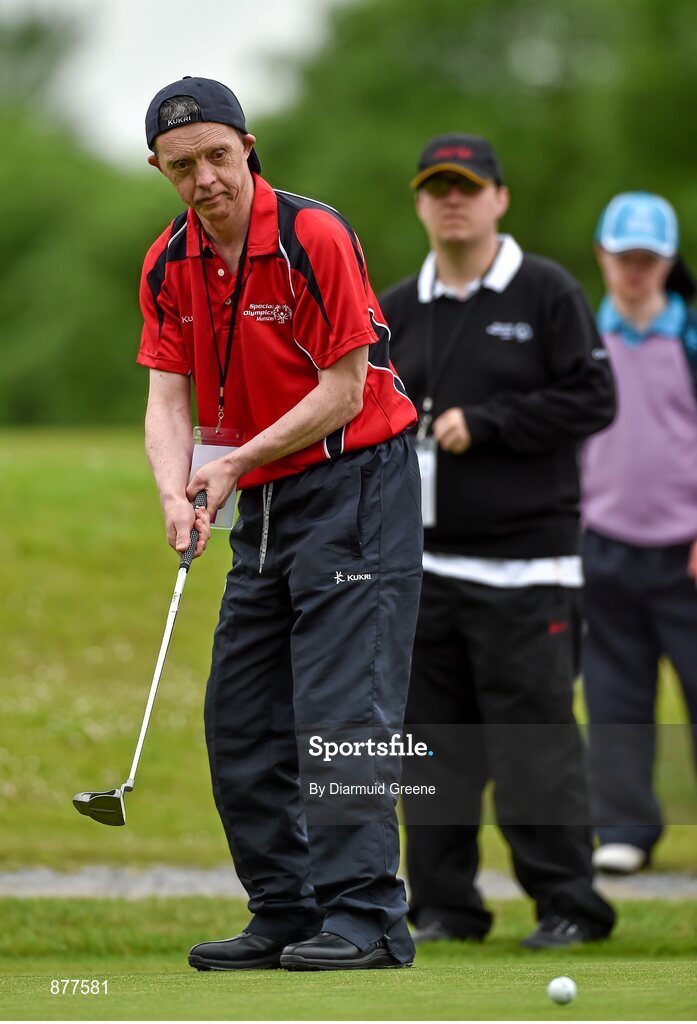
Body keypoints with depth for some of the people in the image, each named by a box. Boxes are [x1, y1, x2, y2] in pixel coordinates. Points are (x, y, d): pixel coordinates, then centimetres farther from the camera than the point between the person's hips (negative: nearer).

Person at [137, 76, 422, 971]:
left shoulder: (316, 238, -16)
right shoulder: (168, 266, 3)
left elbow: (344, 391, -16)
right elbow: (167, 397, -2)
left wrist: (238, 464, -18)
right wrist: (176, 495, -20)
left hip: (354, 484, -7)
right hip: (264, 502, 7)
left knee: (341, 706, -14)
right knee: (239, 719, 6)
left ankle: (365, 921, -15)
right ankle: (286, 914, 13)